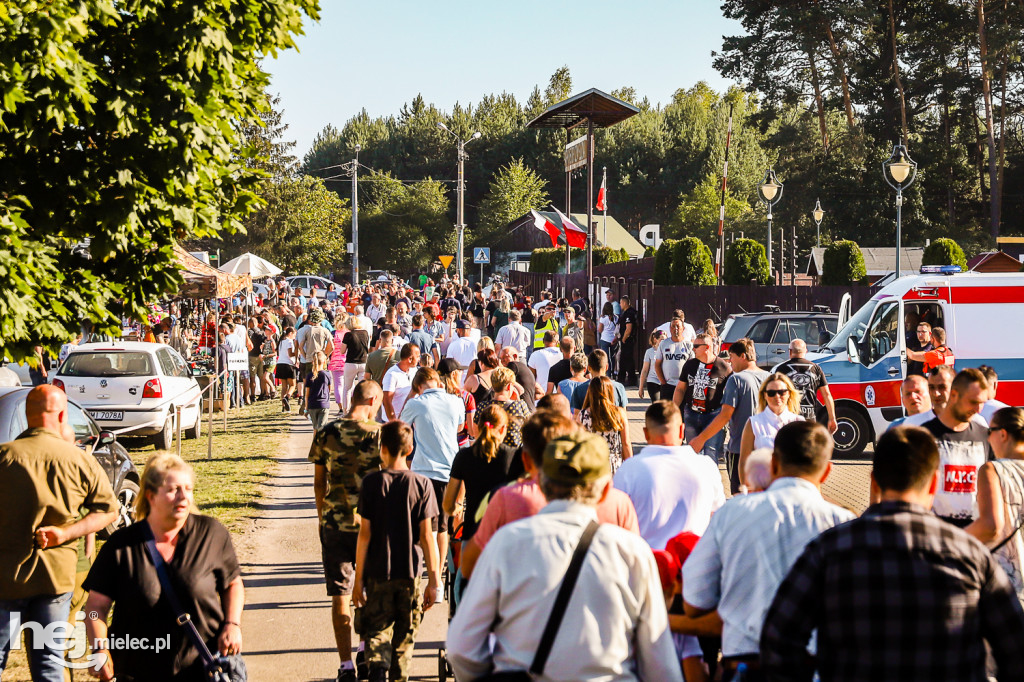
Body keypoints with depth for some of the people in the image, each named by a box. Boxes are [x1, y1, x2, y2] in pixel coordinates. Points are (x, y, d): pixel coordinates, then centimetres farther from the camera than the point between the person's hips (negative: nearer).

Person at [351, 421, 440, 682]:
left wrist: (358, 579, 0)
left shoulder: (372, 483, -6)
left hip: (378, 573, -1)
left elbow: (364, 533, -6)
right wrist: (433, 580, 0)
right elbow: (426, 536, -5)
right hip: (411, 573, 1)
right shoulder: (421, 485, -4)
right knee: (404, 637, 14)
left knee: (377, 632, 4)